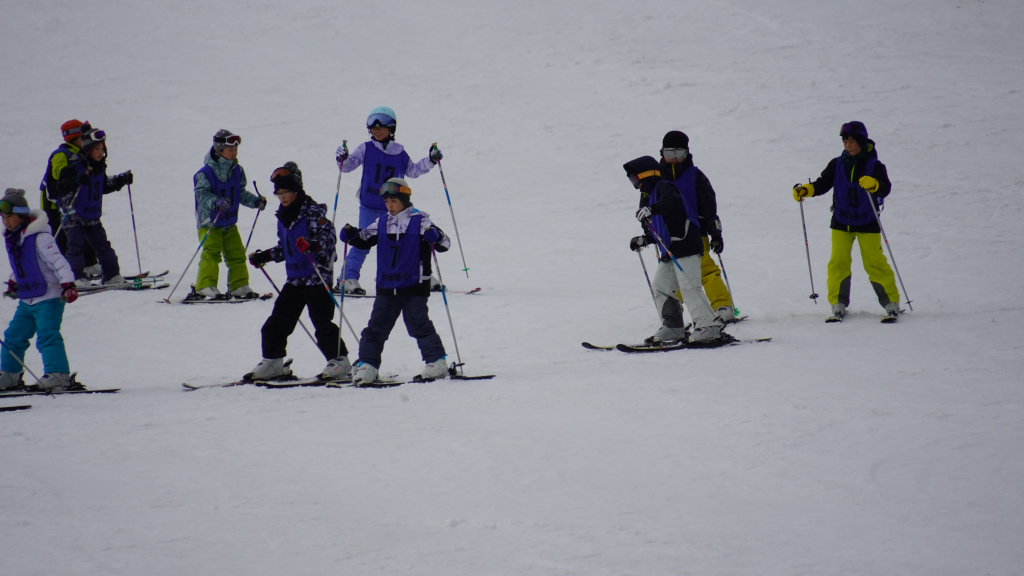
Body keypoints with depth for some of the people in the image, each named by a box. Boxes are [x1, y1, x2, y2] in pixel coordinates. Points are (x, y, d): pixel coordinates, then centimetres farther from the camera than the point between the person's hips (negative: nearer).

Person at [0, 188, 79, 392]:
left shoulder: (39, 237, -17)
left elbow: (58, 262, -22)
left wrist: (68, 285, -31)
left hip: (48, 298, -9)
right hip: (27, 300, 9)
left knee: (47, 335, -19)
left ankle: (59, 375, -22)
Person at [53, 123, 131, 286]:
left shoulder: (100, 168, 8)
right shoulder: (74, 167, -16)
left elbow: (104, 187, 23)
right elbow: (61, 186, -23)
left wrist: (121, 181, 12)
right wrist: (77, 180, -39)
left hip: (93, 217, 7)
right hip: (74, 217, -7)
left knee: (103, 246, 9)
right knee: (76, 247, -12)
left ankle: (112, 275, 16)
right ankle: (77, 277, -11)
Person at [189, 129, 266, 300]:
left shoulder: (237, 171, 4)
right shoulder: (205, 173, -17)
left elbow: (241, 193, 14)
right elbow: (201, 194, -23)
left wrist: (256, 201, 0)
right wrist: (215, 202, -40)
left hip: (229, 222, 7)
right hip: (209, 222, -7)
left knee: (237, 253, 9)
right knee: (211, 253, -17)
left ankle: (239, 286, 20)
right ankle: (205, 287, -17)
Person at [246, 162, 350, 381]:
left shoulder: (313, 212, -11)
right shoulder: (283, 217, 13)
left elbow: (329, 238, -17)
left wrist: (313, 245, -34)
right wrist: (265, 256, 16)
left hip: (316, 276, -8)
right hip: (294, 279, 8)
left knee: (322, 323, -8)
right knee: (277, 323, 8)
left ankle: (340, 363, -1)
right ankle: (272, 363, 17)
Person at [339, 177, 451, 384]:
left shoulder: (419, 221, -5)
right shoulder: (381, 224, 9)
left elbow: (444, 243, -8)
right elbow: (364, 240, 19)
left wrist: (435, 237, -30)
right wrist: (351, 235, -2)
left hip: (414, 287, -5)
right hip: (386, 287, 5)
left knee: (418, 324, -7)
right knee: (376, 326, 4)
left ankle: (437, 363, 0)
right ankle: (367, 365, 8)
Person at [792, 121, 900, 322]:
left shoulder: (874, 166, -7)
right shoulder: (837, 165, 3)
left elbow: (885, 188, -20)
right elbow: (823, 184, 5)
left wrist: (873, 184, -42)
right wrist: (805, 190, -14)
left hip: (867, 222, -3)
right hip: (841, 222, 3)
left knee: (875, 263, -5)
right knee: (838, 262, -4)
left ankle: (891, 304, 5)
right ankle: (838, 305, 4)